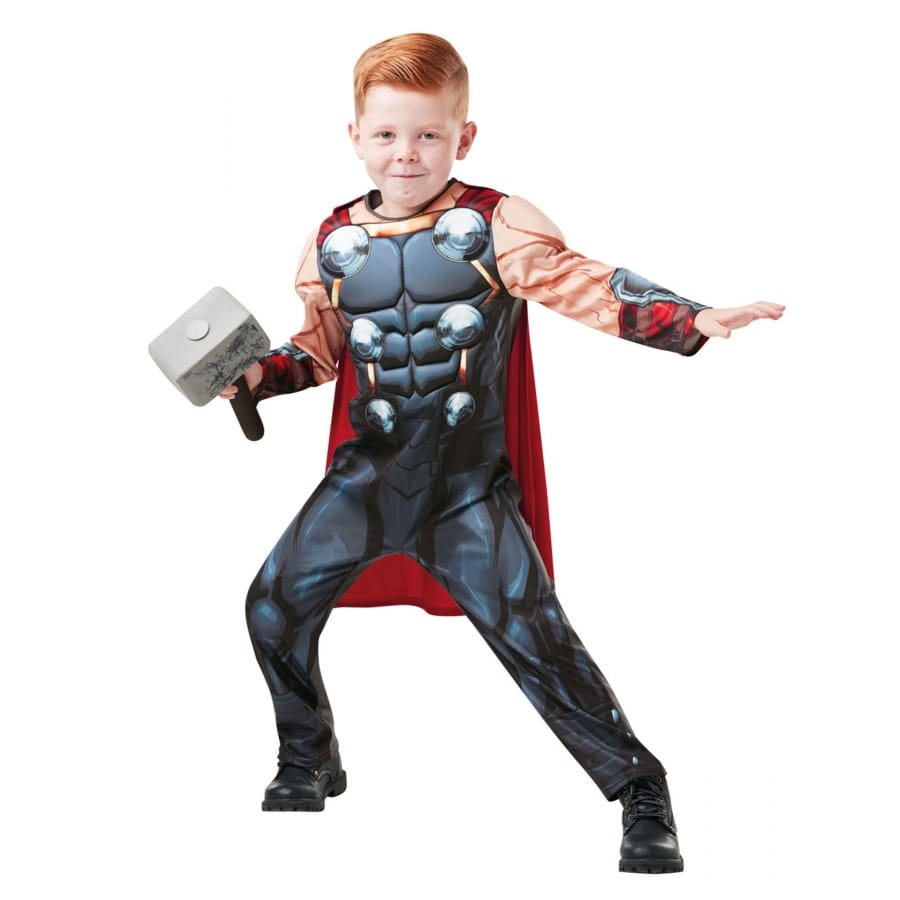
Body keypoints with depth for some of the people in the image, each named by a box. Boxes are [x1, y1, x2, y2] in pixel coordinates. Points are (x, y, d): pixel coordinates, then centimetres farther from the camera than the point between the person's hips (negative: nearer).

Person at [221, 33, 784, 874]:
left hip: (469, 482, -4)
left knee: (532, 633, -9)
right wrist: (258, 372, 0)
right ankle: (308, 762, 30)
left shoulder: (495, 225, -9)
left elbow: (588, 286, -16)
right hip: (368, 472, 5)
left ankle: (638, 789, 7)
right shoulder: (332, 242, 4)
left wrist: (694, 319, -29)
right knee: (275, 605, 5)